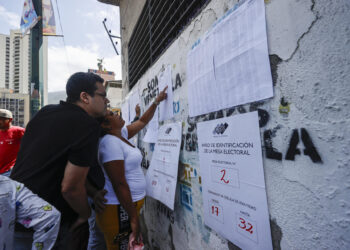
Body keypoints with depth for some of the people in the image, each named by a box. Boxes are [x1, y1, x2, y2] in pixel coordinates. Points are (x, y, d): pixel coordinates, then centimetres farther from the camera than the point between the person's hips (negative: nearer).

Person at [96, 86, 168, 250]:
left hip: (131, 203, 9)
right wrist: (133, 218, -21)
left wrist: (157, 101, 16)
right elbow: (119, 184, -25)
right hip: (119, 208, -9)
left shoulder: (121, 134, 5)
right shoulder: (110, 142, -23)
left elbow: (142, 121, 18)